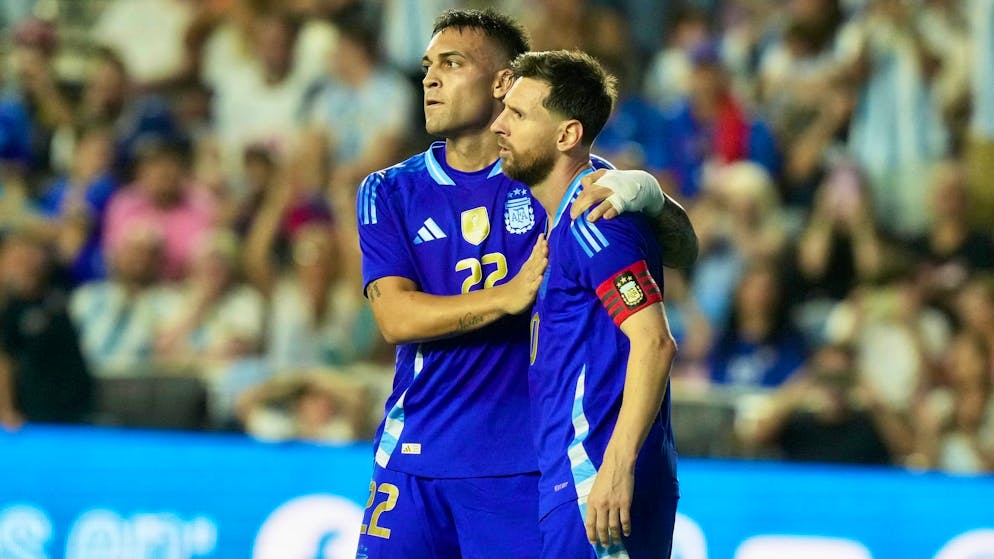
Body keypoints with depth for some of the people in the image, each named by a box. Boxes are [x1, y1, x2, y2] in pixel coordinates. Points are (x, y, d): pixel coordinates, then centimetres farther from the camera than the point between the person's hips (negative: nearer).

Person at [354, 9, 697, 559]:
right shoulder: (389, 192, 7)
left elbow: (683, 251, -4)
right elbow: (395, 317, -7)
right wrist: (508, 296, -21)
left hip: (523, 466, -2)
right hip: (414, 461, 2)